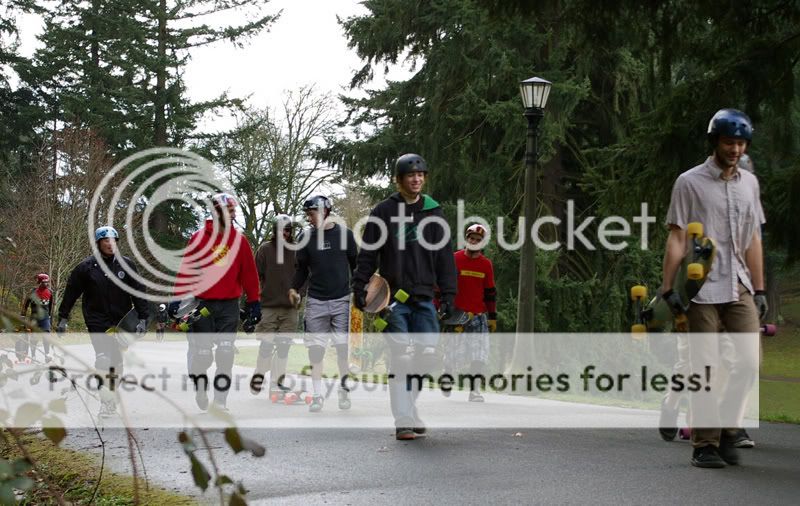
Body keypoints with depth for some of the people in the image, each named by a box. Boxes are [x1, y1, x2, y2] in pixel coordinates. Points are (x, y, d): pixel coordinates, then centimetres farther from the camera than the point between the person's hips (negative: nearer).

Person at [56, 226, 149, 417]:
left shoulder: (126, 265, 1)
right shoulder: (86, 266, -2)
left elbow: (138, 292, 3)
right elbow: (71, 292, 4)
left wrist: (142, 319, -3)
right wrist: (63, 318, 3)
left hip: (121, 321, 3)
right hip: (97, 321, -2)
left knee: (117, 360, 7)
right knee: (103, 357, -16)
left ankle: (113, 397, 19)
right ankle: (106, 402, -16)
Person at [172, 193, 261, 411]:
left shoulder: (239, 240, 5)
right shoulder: (198, 238, -3)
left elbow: (249, 273, 8)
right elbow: (185, 270, -3)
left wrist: (254, 302, 7)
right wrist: (177, 299, -6)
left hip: (229, 305, 2)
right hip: (202, 303, -2)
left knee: (225, 354, -3)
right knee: (202, 353, 1)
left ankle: (221, 400, 3)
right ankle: (200, 387, 28)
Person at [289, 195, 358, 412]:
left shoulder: (344, 234, 2)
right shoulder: (307, 237, 6)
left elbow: (355, 264, 10)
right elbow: (302, 269, 13)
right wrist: (294, 288, 1)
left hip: (342, 300, -1)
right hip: (316, 301, 1)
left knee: (343, 347, -1)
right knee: (315, 348, 0)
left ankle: (344, 390, 14)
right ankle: (317, 395, 7)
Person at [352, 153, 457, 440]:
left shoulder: (433, 212, 10)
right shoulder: (384, 212, 3)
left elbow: (445, 257, 11)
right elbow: (368, 253, 5)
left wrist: (448, 294, 4)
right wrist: (360, 288, -3)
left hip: (424, 298, 3)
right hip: (393, 297, -3)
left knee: (429, 357, -3)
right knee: (400, 359, -7)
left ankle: (408, 404, 20)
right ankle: (404, 421, -4)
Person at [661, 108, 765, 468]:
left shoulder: (749, 183, 15)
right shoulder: (690, 182, -1)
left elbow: (753, 240, 17)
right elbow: (676, 239, -4)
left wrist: (759, 290, 14)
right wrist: (668, 288, -10)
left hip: (739, 289, 4)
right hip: (702, 291, -4)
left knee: (749, 362, -4)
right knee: (705, 369, -2)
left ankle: (727, 430, 13)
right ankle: (705, 444, 5)